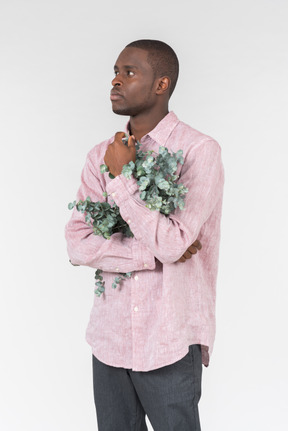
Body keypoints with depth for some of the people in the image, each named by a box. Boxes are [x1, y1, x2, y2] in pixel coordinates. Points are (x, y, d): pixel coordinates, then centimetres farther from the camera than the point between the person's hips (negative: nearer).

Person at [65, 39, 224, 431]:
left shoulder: (199, 151, -10)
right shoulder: (101, 156, 5)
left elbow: (173, 243, -19)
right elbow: (77, 244, -3)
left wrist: (122, 178, -14)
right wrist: (152, 255, -14)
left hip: (169, 345, -4)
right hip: (109, 338, 5)